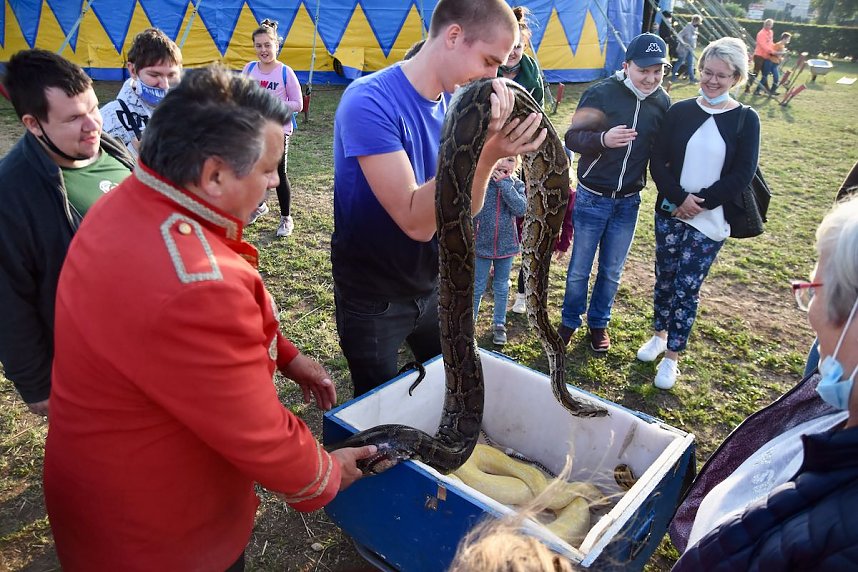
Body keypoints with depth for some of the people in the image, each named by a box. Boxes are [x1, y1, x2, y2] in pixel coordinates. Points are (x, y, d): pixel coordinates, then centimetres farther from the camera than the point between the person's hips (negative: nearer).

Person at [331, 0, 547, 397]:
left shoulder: (454, 102, -2)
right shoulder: (370, 101, -24)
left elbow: (466, 208, -6)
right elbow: (415, 221, -29)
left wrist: (486, 150, -23)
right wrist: (483, 152, -37)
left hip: (433, 286, 6)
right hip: (373, 301, -6)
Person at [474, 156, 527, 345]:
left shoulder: (516, 184, -3)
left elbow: (521, 209, -20)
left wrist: (505, 184, -21)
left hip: (506, 244, 2)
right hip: (482, 243, -2)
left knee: (501, 287, 15)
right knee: (477, 287, 8)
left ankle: (499, 324, 29)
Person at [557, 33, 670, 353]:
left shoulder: (663, 102, 0)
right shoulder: (601, 93, -13)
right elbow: (572, 137, -17)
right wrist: (603, 138, -35)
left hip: (628, 202, 4)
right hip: (592, 198, -3)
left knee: (612, 271, 15)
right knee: (579, 269, 9)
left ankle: (599, 322, 35)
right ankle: (570, 321, 30)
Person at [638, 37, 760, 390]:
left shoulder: (745, 120, -2)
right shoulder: (680, 112, 2)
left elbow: (741, 176, -8)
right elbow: (658, 162, -4)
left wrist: (699, 203, -14)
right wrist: (681, 198, -17)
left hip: (711, 221, -2)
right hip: (670, 214, 2)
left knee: (687, 287, 0)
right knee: (664, 278, 13)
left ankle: (672, 357, 14)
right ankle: (660, 335, 35)